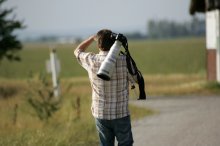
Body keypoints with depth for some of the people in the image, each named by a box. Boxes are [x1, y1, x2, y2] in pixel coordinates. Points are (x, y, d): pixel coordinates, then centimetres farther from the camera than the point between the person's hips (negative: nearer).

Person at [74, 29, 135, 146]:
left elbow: (77, 51, 13)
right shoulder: (124, 61, -15)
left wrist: (93, 37, 17)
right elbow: (135, 79, 2)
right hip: (121, 114, -2)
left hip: (100, 114, 2)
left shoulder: (92, 61, -9)